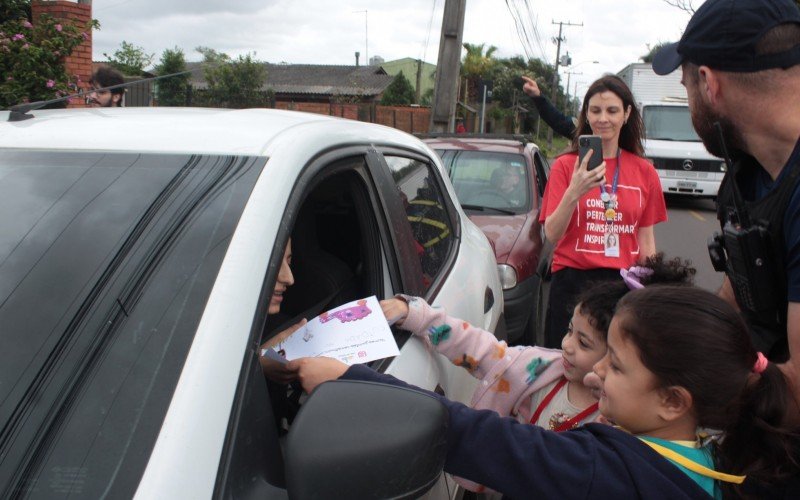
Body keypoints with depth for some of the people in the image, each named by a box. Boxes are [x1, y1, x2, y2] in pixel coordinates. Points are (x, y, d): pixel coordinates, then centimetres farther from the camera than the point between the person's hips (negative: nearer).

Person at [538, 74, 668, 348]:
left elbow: (646, 240, 11)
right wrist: (574, 193, -22)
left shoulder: (644, 171, 6)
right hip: (572, 281, -2)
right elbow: (552, 235, -8)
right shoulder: (566, 165, 0)